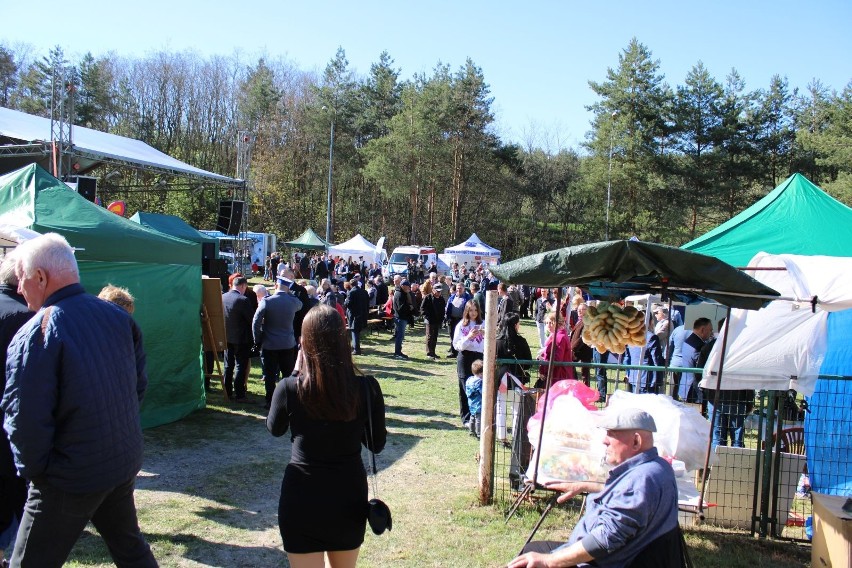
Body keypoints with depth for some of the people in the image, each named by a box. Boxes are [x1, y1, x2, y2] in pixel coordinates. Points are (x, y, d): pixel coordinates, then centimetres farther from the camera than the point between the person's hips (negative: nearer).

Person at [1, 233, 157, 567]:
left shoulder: (34, 335, -19)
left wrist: (33, 470, -5)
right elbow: (139, 385, 9)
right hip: (125, 464, 7)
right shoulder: (118, 317, 1)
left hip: (70, 481, -6)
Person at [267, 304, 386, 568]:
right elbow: (377, 444, -1)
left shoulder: (289, 388, -17)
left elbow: (274, 429, 6)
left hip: (302, 495, -2)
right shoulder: (366, 388, -16)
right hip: (349, 494, 2)